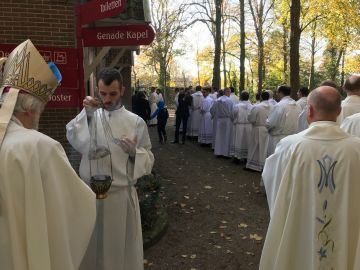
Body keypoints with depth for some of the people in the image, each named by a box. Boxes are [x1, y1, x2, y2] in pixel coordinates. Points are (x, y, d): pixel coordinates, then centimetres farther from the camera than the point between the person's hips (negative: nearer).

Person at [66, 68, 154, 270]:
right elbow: (75, 142, -14)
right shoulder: (89, 116, 3)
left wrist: (134, 152, -18)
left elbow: (148, 159, 1)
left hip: (122, 194, -1)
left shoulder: (136, 122, -2)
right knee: (92, 245, 15)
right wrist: (86, 114, -21)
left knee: (122, 243, 11)